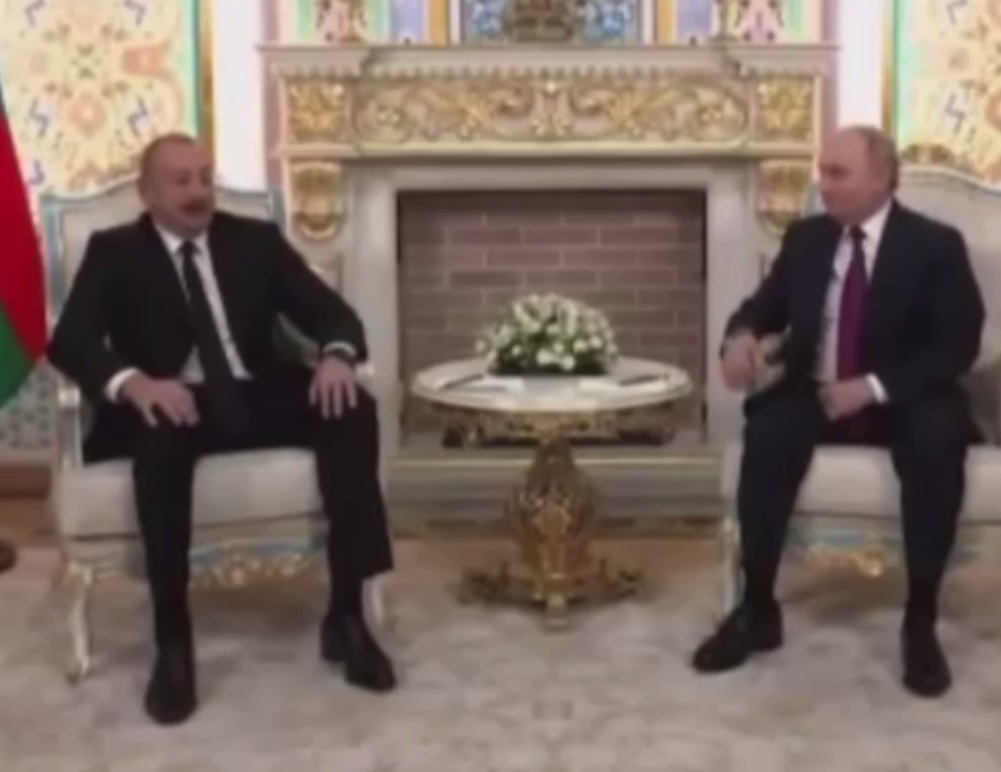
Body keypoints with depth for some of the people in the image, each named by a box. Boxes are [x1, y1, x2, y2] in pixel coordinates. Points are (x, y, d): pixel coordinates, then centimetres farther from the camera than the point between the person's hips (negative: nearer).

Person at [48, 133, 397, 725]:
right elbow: (70, 340, -9)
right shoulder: (113, 253, 6)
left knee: (352, 409, -26)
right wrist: (134, 382, -31)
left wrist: (337, 355, -21)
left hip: (258, 398, 3)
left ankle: (347, 613, -21)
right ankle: (173, 639, -30)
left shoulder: (257, 240, 14)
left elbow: (331, 310, 5)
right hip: (171, 403, -3)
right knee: (160, 432, -39)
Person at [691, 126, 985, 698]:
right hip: (815, 394, 3)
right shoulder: (806, 238, 8)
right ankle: (757, 609, -21)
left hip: (902, 402, -2)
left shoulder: (936, 245, -4)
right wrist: (742, 335, -16)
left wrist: (873, 387, -22)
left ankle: (921, 621, -24)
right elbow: (766, 304, 11)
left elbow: (958, 346, -9)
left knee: (938, 441, -36)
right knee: (767, 433, -30)